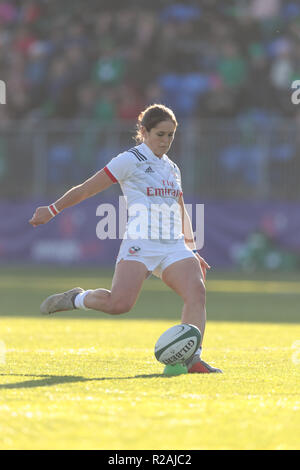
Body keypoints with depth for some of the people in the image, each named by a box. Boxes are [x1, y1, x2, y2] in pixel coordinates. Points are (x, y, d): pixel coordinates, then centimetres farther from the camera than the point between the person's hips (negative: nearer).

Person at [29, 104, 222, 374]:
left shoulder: (172, 168, 21)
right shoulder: (130, 160, 1)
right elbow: (86, 189, 5)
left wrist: (191, 248, 21)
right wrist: (53, 210, 6)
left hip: (174, 247, 6)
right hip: (140, 246, -6)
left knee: (197, 292, -20)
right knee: (119, 303, -23)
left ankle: (192, 359, -24)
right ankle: (77, 299, 6)